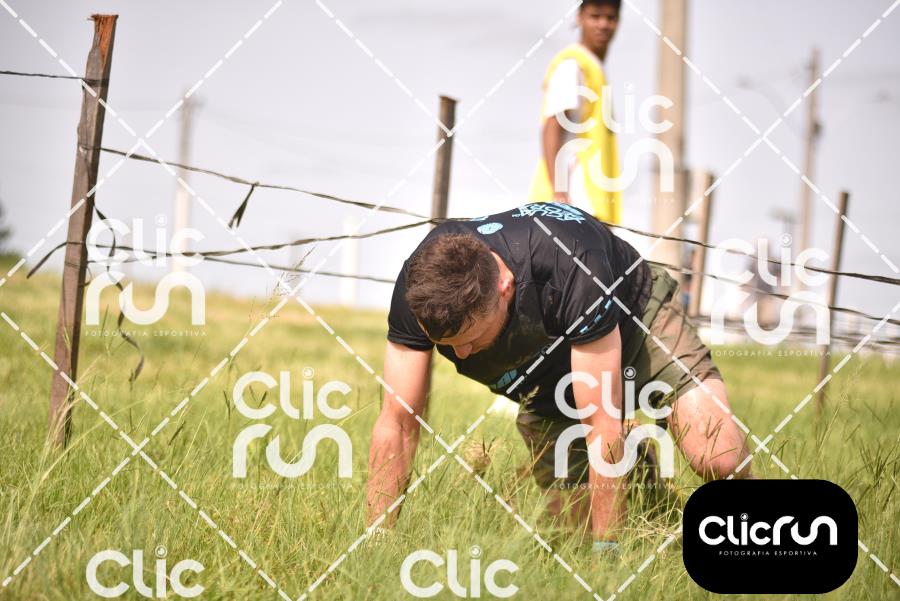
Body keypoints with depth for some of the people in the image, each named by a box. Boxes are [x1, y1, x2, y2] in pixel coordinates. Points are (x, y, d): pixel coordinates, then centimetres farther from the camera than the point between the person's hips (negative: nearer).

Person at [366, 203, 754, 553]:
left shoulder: (570, 269, -43)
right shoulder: (419, 287, -32)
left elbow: (602, 422, -39)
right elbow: (397, 423, -25)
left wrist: (606, 549, -36)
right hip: (548, 377, 4)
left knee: (719, 459, -26)